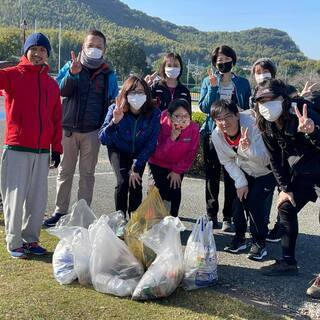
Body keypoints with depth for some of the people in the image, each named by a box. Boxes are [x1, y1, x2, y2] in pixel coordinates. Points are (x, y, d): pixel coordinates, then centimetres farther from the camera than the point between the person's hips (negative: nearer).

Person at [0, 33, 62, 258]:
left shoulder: (52, 84, 13)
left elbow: (57, 118, 13)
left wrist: (56, 147, 11)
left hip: (43, 152, 4)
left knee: (38, 198, 9)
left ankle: (31, 239, 22)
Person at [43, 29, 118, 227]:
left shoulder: (108, 74, 7)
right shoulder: (71, 66, 5)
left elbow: (114, 101, 10)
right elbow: (61, 91, -9)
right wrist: (72, 74, -25)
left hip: (92, 131, 0)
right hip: (68, 128, 0)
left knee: (87, 174, 6)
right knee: (65, 172, 8)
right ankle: (60, 211, 17)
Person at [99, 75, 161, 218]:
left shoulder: (154, 113, -23)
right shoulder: (115, 110, -24)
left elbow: (151, 144, -17)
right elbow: (102, 139, -28)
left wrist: (136, 168, -18)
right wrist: (114, 121, -45)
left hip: (139, 153, 1)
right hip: (118, 151, -1)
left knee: (136, 184, -14)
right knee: (123, 182, -21)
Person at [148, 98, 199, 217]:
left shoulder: (194, 128, -24)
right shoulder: (162, 125, -30)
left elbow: (191, 153, -11)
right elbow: (157, 154, -27)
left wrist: (177, 171, -7)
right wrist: (171, 138, -40)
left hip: (178, 166, 2)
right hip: (158, 164, -2)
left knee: (175, 191, -4)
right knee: (162, 190, -11)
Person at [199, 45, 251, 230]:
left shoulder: (243, 83, 6)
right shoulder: (208, 81, 4)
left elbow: (247, 110, 9)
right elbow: (204, 108, -6)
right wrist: (213, 87, -16)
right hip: (212, 133, 0)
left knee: (231, 176, 2)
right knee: (212, 175, 6)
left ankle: (228, 217, 11)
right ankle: (212, 215, 16)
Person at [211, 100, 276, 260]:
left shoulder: (252, 125, -34)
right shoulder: (217, 135, -19)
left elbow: (265, 160, -34)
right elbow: (227, 162, -5)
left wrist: (248, 148, -52)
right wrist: (241, 182, -12)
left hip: (266, 171, -4)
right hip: (244, 171, 4)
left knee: (255, 202, -15)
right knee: (239, 200, -5)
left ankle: (259, 242, 3)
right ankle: (239, 238, 19)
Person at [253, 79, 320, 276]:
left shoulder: (304, 116, -26)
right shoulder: (267, 126, -7)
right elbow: (276, 159, 2)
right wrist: (285, 188, 1)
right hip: (301, 174, 7)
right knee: (286, 208, 8)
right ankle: (288, 262, 18)